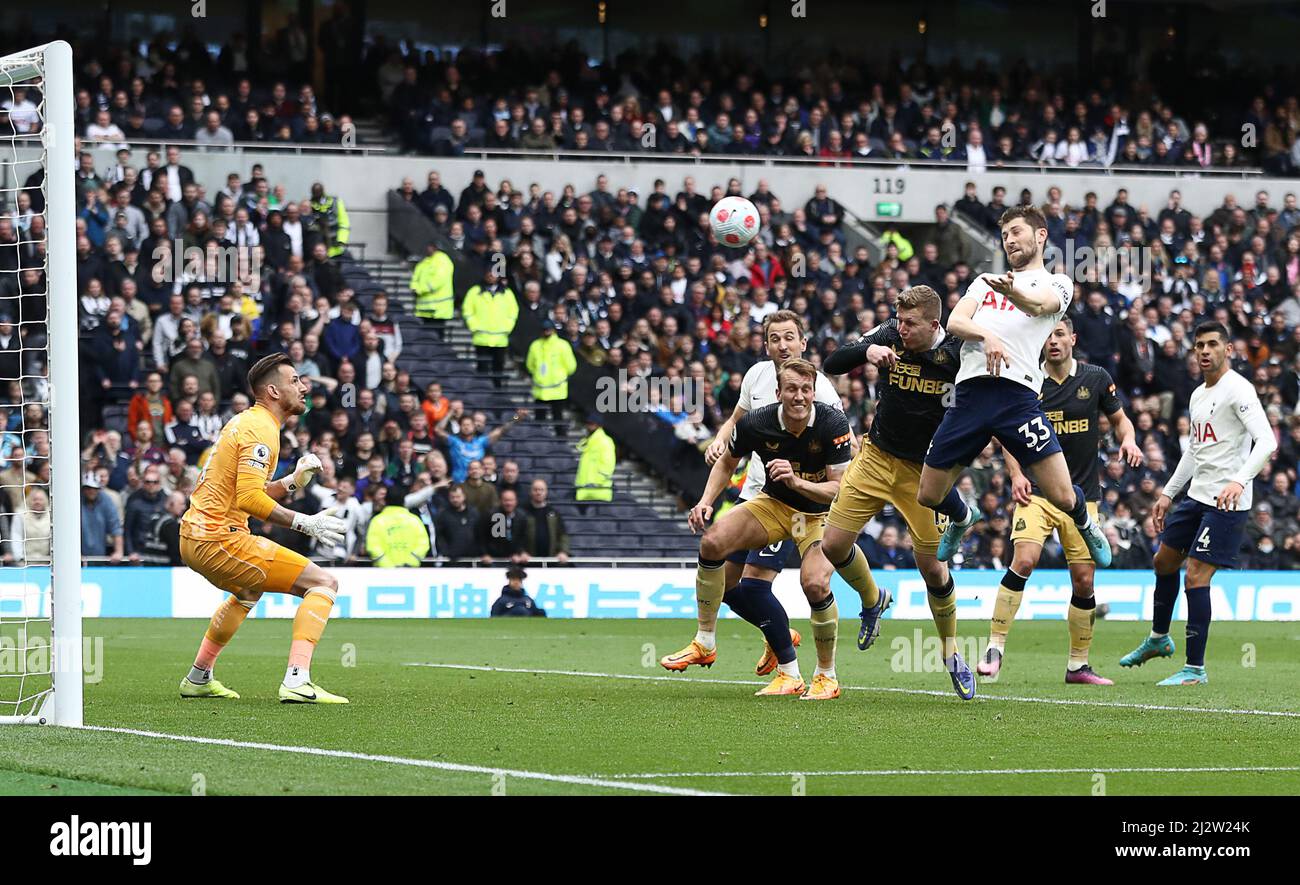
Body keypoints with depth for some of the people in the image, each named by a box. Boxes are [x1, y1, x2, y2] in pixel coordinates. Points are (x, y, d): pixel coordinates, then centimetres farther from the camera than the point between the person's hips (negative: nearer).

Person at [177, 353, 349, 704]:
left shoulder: (244, 422, 18)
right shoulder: (261, 430, -13)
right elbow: (249, 498, -25)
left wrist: (292, 481, 10)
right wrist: (305, 523, -22)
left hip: (193, 538, 10)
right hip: (219, 540, -10)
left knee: (248, 591, 40)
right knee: (324, 583, -12)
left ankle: (198, 679, 44)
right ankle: (297, 681, -25)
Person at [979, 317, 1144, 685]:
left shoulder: (1096, 378, 2)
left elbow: (1119, 419, 14)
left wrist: (1128, 440, -7)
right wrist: (1016, 474, -5)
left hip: (1083, 494, 2)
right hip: (1036, 492, -2)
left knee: (1084, 579, 0)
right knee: (1024, 560, -22)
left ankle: (1078, 665, 13)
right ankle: (995, 648, -17)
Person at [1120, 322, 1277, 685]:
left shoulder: (1238, 390, -13)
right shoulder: (1198, 396, 15)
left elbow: (1266, 441, -24)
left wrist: (1239, 480, -38)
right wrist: (1168, 493, 24)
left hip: (1227, 503, -9)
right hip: (1196, 496, 9)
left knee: (1196, 577, -13)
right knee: (1164, 560, 20)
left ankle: (1196, 669, -6)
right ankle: (1158, 639, 42)